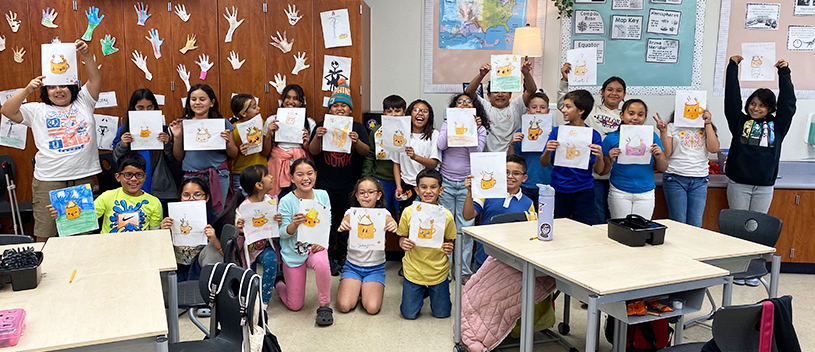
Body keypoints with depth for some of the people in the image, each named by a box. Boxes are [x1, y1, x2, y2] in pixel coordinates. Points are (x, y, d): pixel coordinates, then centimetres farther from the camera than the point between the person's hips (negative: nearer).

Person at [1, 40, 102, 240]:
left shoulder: (83, 103, 13)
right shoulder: (37, 111, 12)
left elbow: (95, 79, 3)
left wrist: (86, 55, -11)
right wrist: (27, 90, -7)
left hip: (84, 177, 1)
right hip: (48, 180, 0)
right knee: (45, 235, 0)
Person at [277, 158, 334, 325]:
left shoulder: (322, 195, -6)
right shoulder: (286, 201, -14)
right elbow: (282, 233, -12)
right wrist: (294, 225, -33)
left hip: (315, 248, 1)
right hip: (293, 253, -1)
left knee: (321, 263, -38)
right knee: (295, 306, 4)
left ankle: (325, 306, -15)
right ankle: (278, 282, 38)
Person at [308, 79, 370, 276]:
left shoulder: (357, 128, 4)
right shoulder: (322, 126, 6)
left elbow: (366, 152, -5)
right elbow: (313, 151, -2)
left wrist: (357, 141, -25)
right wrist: (317, 137, -22)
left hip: (350, 184, 0)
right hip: (325, 183, 0)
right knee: (326, 222, 1)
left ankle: (343, 257, 19)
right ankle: (329, 257, 15)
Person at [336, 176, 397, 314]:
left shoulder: (382, 214, -5)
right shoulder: (352, 213, -4)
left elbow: (390, 221, -27)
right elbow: (346, 220, -26)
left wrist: (393, 226, -53)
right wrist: (343, 225, -52)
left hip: (375, 268, -1)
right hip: (352, 265, 1)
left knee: (372, 308, -20)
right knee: (344, 306, -17)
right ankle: (356, 288, 16)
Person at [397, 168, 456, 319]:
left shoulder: (446, 215, -10)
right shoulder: (408, 212, -10)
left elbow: (449, 241, 3)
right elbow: (402, 238, 1)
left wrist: (449, 248, -19)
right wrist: (403, 244, -21)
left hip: (438, 271, 0)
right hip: (413, 270, 0)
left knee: (442, 313, 8)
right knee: (409, 314, 4)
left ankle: (432, 290, 38)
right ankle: (421, 291, 34)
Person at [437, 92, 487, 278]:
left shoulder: (480, 128, 4)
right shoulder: (447, 124, 7)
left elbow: (476, 153, -9)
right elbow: (441, 145, -11)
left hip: (467, 183, -1)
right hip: (446, 181, 1)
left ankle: (465, 270, 12)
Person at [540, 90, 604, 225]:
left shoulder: (593, 135, -3)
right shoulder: (557, 132, 0)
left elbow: (598, 170, -3)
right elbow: (544, 164, 0)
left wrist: (599, 157, -23)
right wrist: (548, 151, -19)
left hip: (584, 190, -1)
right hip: (559, 190, 1)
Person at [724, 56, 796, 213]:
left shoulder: (777, 125, 8)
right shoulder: (739, 122, 4)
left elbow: (787, 103, 4)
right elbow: (732, 98, 2)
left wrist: (784, 73, 3)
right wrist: (732, 67, 1)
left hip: (765, 187, 2)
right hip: (738, 184, -1)